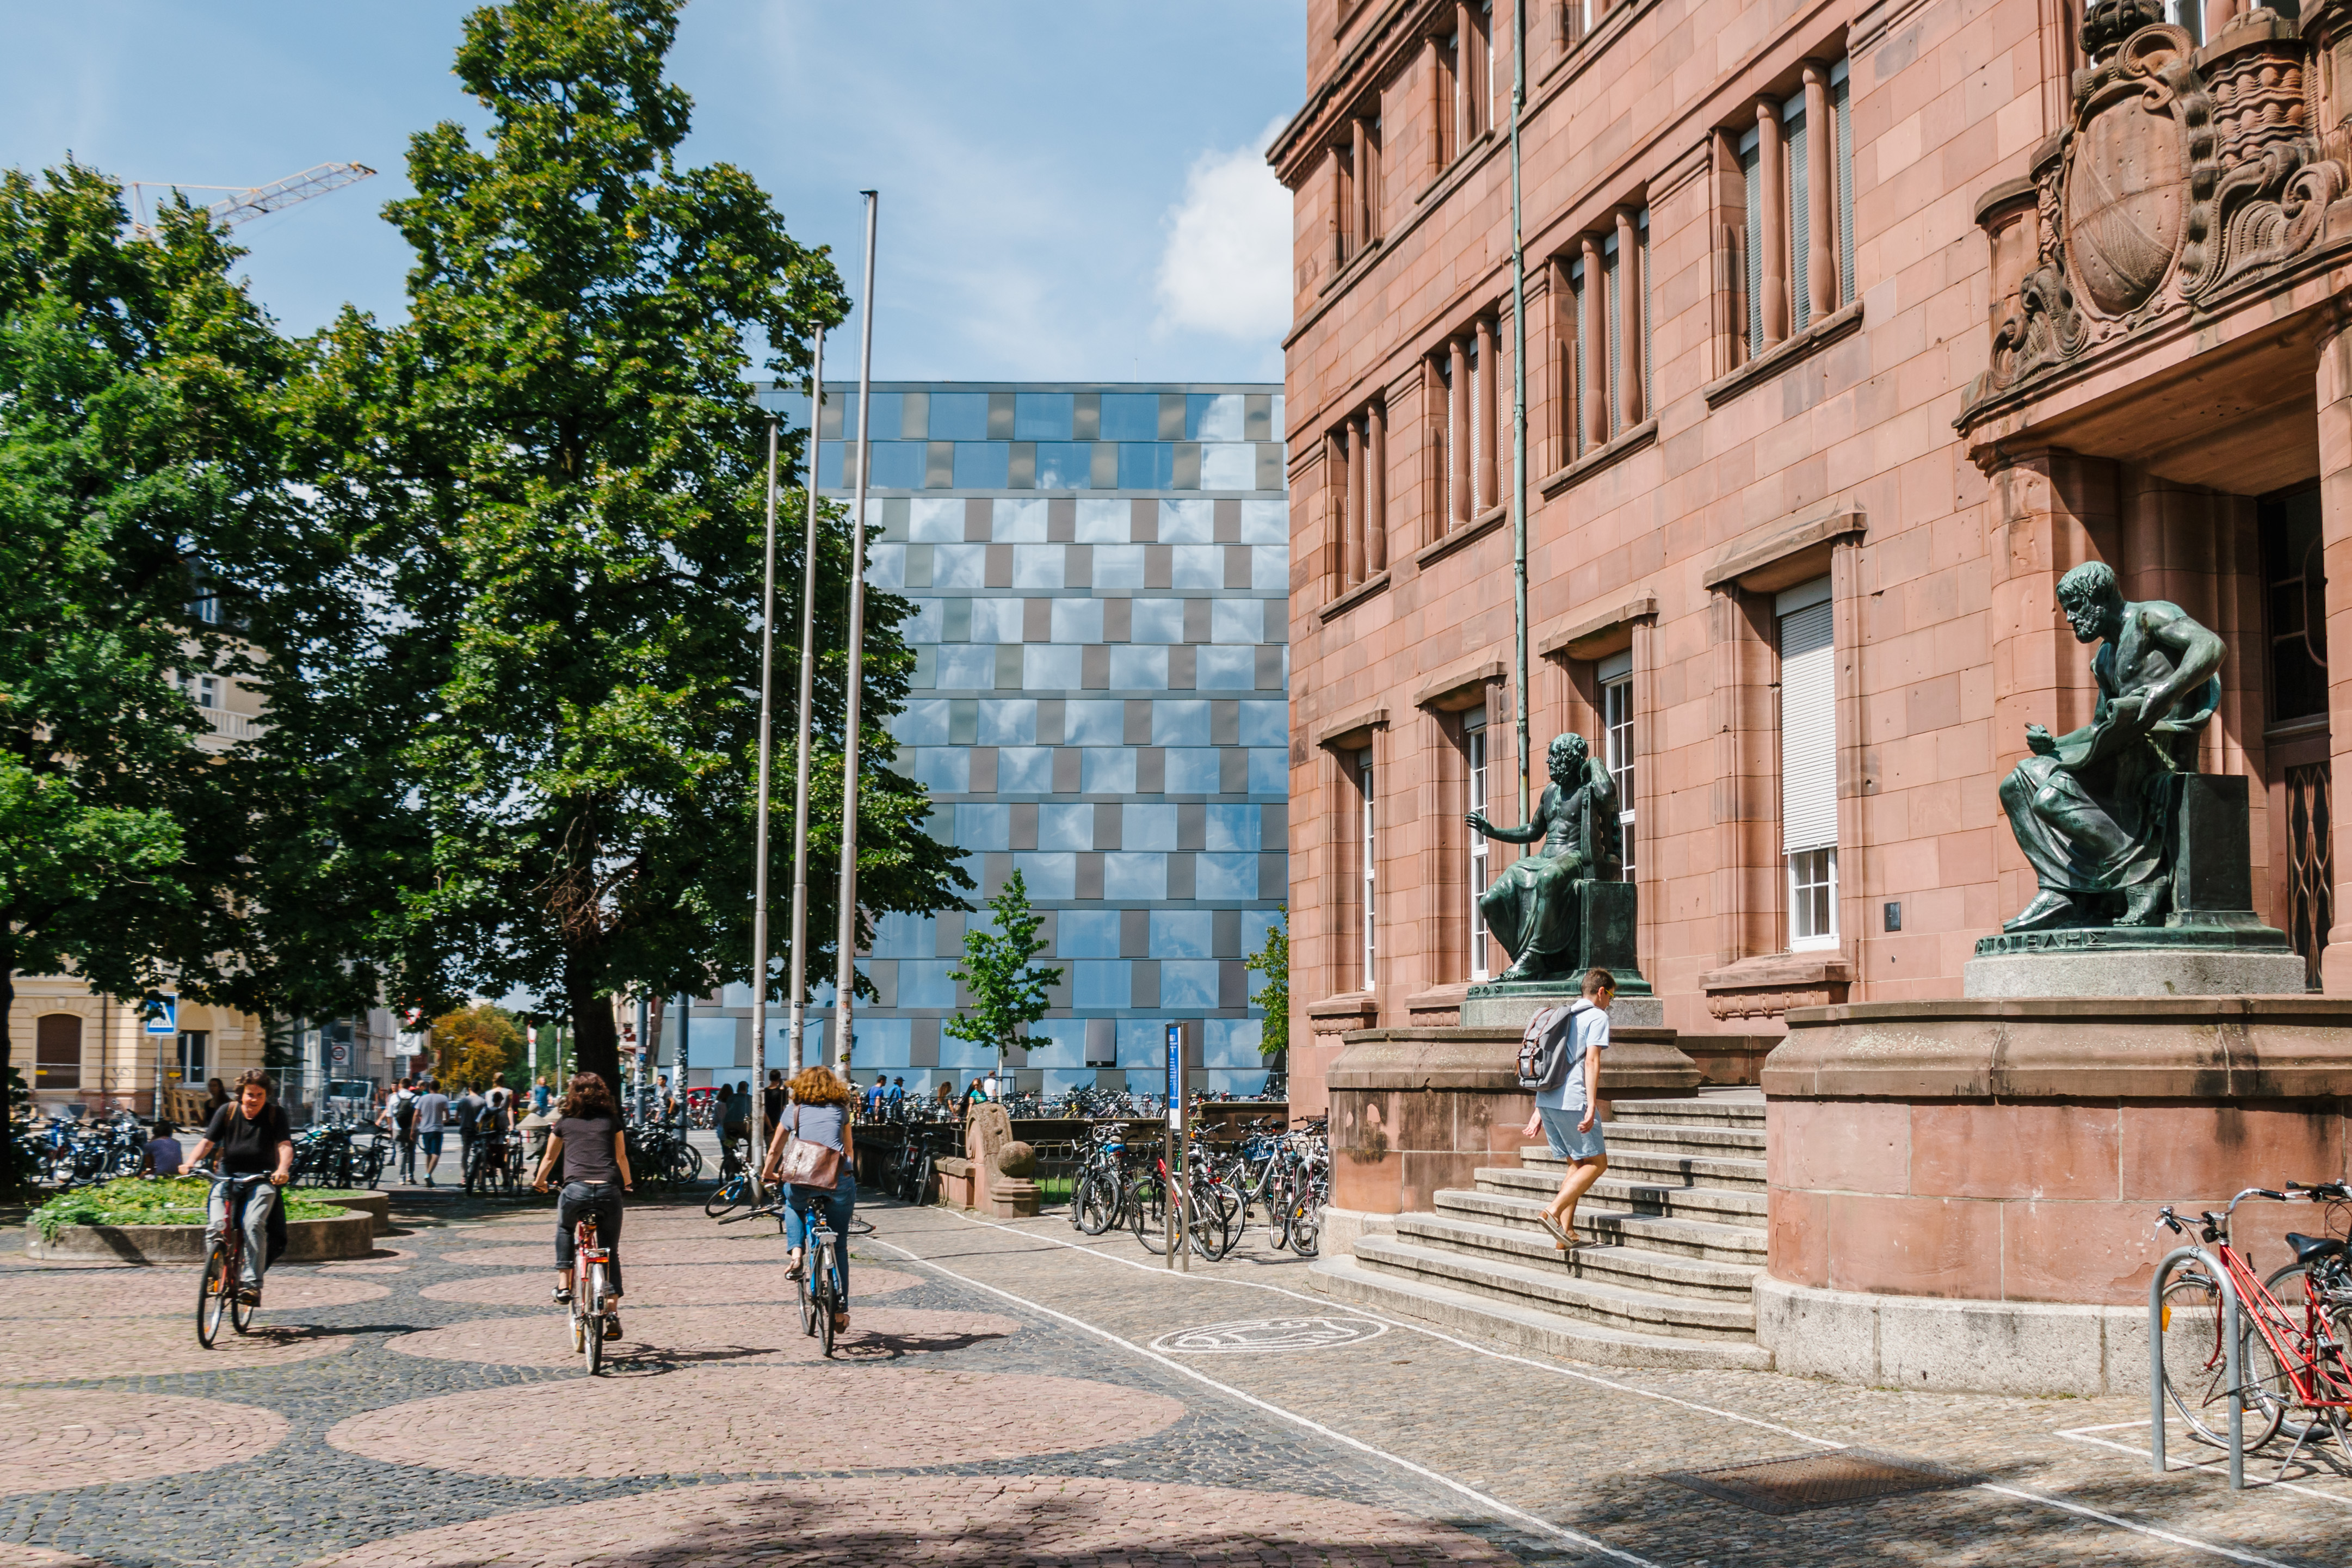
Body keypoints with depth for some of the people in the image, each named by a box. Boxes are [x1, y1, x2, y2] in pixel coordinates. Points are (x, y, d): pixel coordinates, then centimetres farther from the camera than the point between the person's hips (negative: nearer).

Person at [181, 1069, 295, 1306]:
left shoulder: (275, 1114, 2)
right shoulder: (227, 1112, 6)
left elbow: (285, 1145, -9)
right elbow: (207, 1141, -1)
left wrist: (283, 1169, -30)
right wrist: (190, 1162, -21)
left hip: (262, 1180, -2)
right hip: (228, 1177, 2)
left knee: (253, 1224, -26)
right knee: (215, 1227, -21)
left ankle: (251, 1284, -25)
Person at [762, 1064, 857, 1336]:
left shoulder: (795, 1111, 17)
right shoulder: (841, 1110, 19)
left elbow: (774, 1150, 23)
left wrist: (767, 1173, 40)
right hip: (840, 1180, 1)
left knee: (793, 1204, 36)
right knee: (839, 1247, 13)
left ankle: (795, 1250, 12)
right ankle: (840, 1311, 13)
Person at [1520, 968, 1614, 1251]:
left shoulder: (1564, 1016, 24)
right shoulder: (1598, 1017, 0)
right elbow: (1591, 1061, -13)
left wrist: (1539, 1111, 24)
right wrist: (1591, 1106, -19)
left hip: (1547, 1101, 8)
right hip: (1573, 1101, -8)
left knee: (1578, 1164, 15)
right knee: (1597, 1162, 1)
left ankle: (1567, 1233, 7)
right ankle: (1553, 1212, -13)